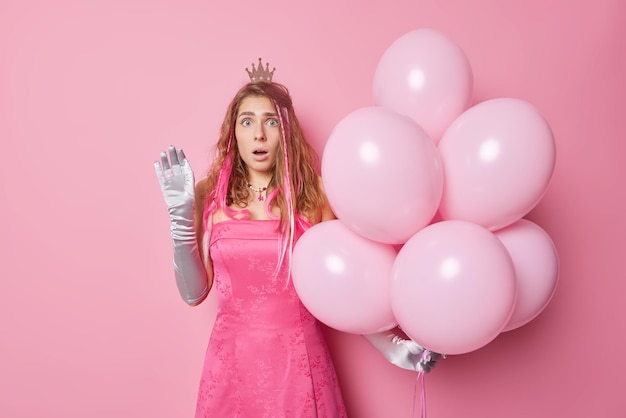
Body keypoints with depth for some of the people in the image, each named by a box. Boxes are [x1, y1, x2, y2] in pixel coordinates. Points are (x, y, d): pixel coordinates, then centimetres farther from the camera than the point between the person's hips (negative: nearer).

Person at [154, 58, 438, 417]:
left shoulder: (313, 196, -5)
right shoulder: (210, 196, -2)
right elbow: (194, 292, -3)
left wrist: (391, 346, -11)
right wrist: (181, 216, -12)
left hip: (298, 360, -1)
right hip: (232, 360, 1)